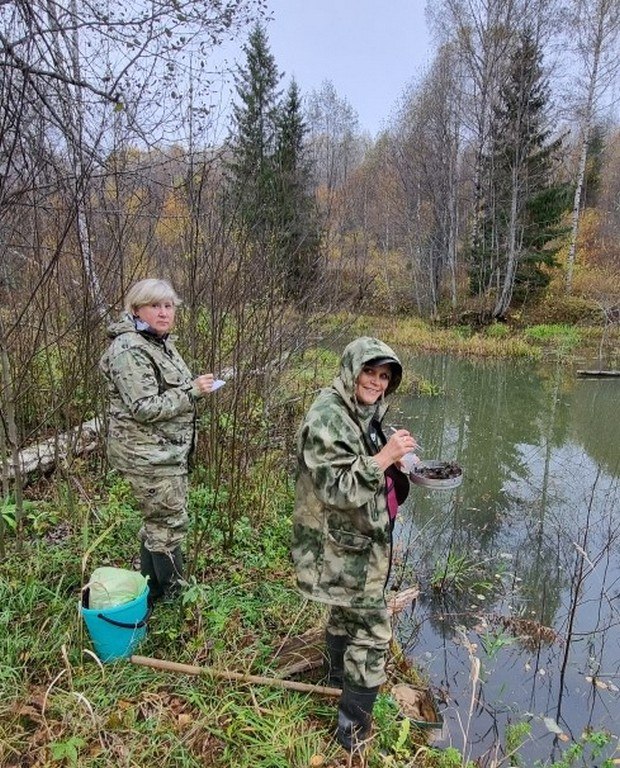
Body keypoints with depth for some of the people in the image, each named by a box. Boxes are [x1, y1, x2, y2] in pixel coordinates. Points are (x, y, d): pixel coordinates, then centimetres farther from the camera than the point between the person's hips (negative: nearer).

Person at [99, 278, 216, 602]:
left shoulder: (161, 342, 11)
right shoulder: (129, 350, -19)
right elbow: (144, 408, -24)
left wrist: (196, 387, 9)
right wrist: (192, 391, -22)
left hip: (167, 450, 10)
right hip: (147, 454, -10)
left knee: (157, 520, 20)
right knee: (170, 522, 1)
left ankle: (152, 591, 36)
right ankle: (173, 595, 19)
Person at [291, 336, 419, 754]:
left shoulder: (364, 411, 5)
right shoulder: (327, 416, -25)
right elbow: (335, 488, -29)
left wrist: (394, 459, 1)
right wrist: (384, 457, -29)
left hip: (357, 538, 10)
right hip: (345, 545, -9)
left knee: (347, 611, 28)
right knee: (372, 630, 0)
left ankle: (340, 678, 52)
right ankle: (355, 731, 18)